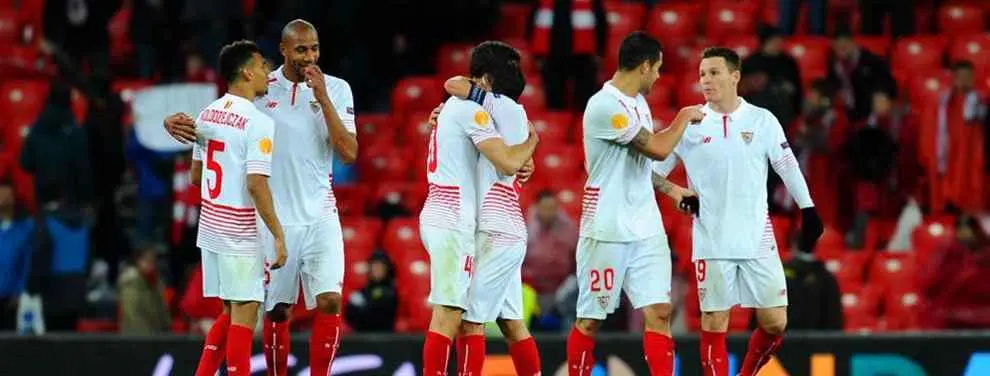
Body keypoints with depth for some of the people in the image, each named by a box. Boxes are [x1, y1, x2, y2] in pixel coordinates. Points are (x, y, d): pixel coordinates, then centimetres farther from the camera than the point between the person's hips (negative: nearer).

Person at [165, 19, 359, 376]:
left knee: (330, 301, -13)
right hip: (274, 218, 0)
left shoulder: (336, 90, 1)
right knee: (277, 310, 5)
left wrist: (323, 99, -16)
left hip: (320, 216, 0)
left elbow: (349, 154, -8)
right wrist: (176, 122, -10)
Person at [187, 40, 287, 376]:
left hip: (210, 227, 8)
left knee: (231, 311, 17)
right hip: (241, 234, -8)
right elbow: (256, 184, -21)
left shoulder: (207, 115, 8)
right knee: (244, 314, -2)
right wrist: (278, 235, -16)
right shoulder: (258, 123, -15)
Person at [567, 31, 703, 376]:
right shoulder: (605, 106, -16)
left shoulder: (638, 103, 13)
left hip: (646, 230, 8)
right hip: (607, 231, -8)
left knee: (659, 312, -2)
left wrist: (672, 190, 19)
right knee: (590, 320, 3)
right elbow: (658, 149, -18)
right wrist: (685, 116, -3)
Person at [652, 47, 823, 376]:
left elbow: (788, 168, 8)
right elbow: (652, 170, 8)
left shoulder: (762, 120, 2)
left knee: (774, 324, -1)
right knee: (714, 324, -2)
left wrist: (808, 212, 7)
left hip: (757, 239, 1)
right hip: (711, 241, -1)